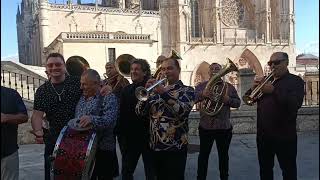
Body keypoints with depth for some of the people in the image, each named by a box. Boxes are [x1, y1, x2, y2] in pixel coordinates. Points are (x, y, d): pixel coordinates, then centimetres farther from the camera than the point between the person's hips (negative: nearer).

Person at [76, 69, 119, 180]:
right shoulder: (82, 97, 13)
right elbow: (76, 118, 25)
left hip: (103, 151, -7)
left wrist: (92, 119, -40)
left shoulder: (108, 98, -10)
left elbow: (110, 120, -26)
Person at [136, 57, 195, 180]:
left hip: (175, 147, -5)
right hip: (155, 147, 5)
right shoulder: (157, 90, 12)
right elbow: (139, 112, 4)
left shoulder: (187, 90, -1)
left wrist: (164, 93, -29)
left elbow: (183, 111, -21)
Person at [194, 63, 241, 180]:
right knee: (203, 155, 8)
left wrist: (228, 100, -16)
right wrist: (202, 94, -28)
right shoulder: (201, 86, 5)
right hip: (205, 127, -1)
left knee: (223, 156, 12)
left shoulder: (229, 86, 7)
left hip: (224, 127, 1)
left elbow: (238, 102, 5)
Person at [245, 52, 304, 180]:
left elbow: (295, 104, -21)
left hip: (284, 136, -5)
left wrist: (274, 90, -27)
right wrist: (253, 88, -12)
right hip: (263, 135, 5)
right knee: (265, 169, 17)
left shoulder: (295, 81, -4)